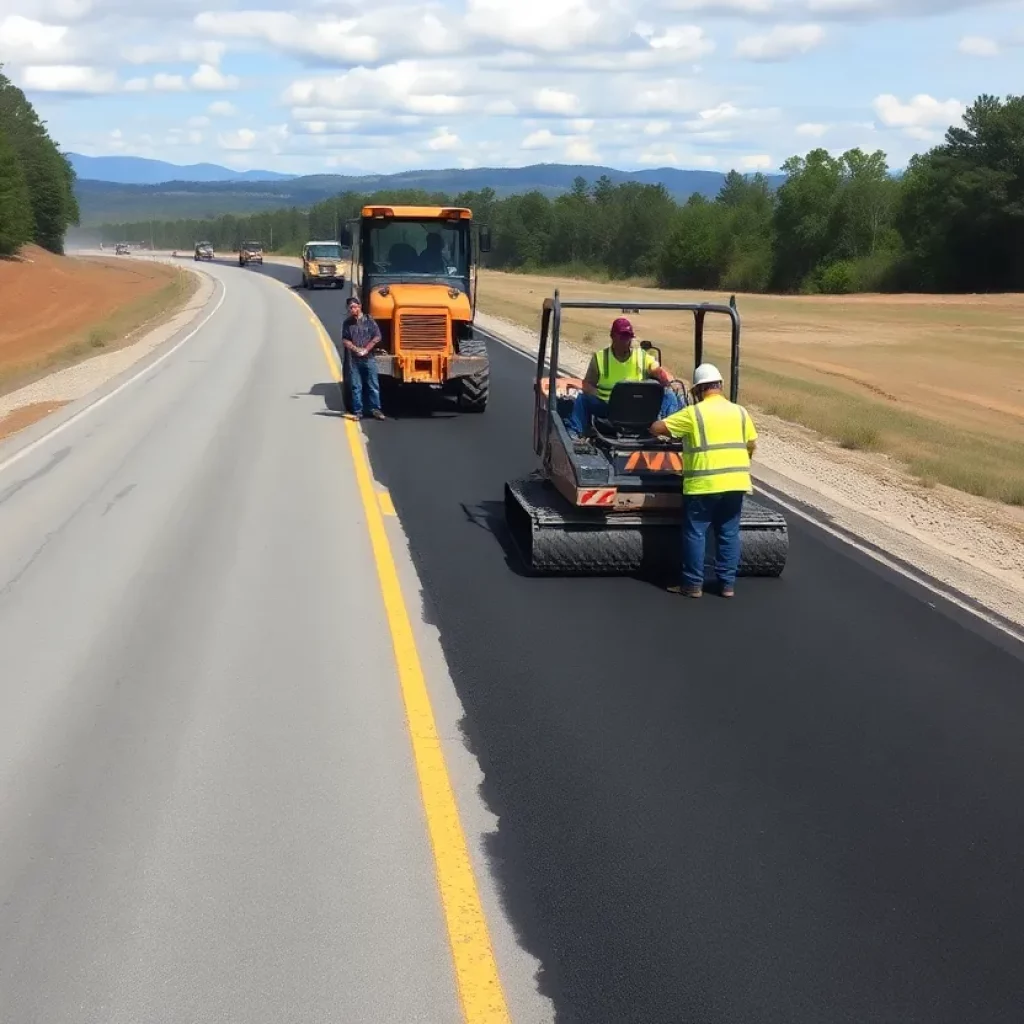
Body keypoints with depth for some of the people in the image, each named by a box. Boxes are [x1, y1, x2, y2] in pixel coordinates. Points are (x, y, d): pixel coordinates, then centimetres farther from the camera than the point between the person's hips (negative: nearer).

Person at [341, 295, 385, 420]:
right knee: (356, 386, 4)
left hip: (369, 358, -1)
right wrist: (356, 349, -11)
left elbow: (377, 337, -3)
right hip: (354, 359, 1)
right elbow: (345, 340, 3)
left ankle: (375, 409, 11)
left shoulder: (369, 320, 0)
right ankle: (357, 411, 9)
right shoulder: (347, 323, 5)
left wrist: (366, 349, -10)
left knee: (373, 385, 3)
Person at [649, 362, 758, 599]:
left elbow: (656, 428, -3)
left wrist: (672, 430, 18)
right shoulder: (739, 411, 8)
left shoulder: (694, 413, -5)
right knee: (729, 534, 11)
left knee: (695, 533, 4)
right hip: (736, 482, 5)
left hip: (704, 484, -5)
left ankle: (693, 585, 6)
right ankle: (728, 584, 14)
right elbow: (752, 445, 13)